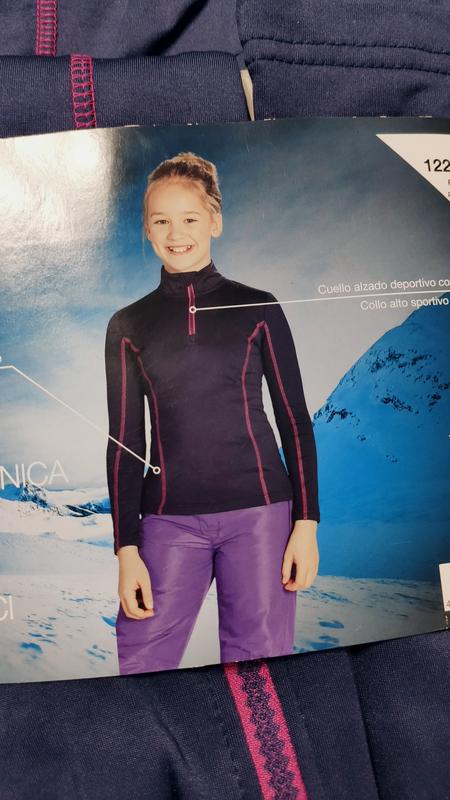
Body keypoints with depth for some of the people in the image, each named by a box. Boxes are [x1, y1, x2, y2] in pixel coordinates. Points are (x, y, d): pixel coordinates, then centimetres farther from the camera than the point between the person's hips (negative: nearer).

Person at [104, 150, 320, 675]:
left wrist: (306, 523, -2)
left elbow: (295, 421, 4)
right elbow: (125, 442, 6)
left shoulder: (258, 309, 3)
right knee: (140, 665, 2)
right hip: (170, 520, 1)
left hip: (260, 512, -1)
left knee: (260, 660, 6)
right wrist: (126, 548, 2)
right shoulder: (128, 325, 7)